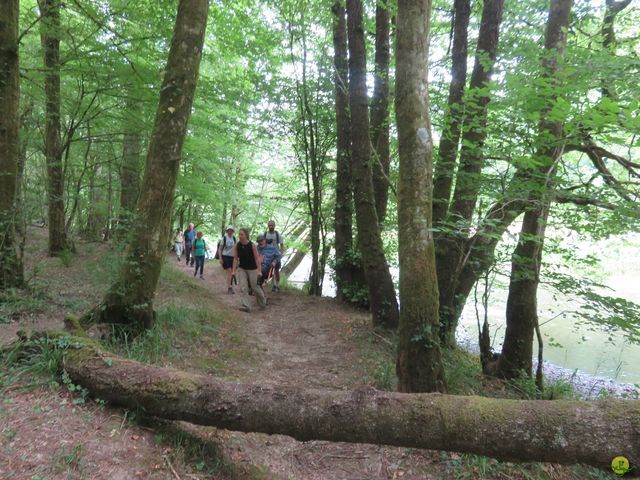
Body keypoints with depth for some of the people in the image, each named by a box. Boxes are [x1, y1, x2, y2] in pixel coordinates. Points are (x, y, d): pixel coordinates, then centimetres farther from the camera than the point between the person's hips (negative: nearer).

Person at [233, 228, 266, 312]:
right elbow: (235, 258, -1)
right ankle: (246, 306, -4)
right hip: (241, 269, 3)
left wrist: (259, 271, -19)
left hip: (252, 269, -3)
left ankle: (263, 303, 28)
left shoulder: (252, 245, -16)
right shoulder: (237, 245, -6)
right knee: (242, 288, -8)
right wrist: (234, 270, -6)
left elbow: (257, 258, -14)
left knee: (255, 287, 4)